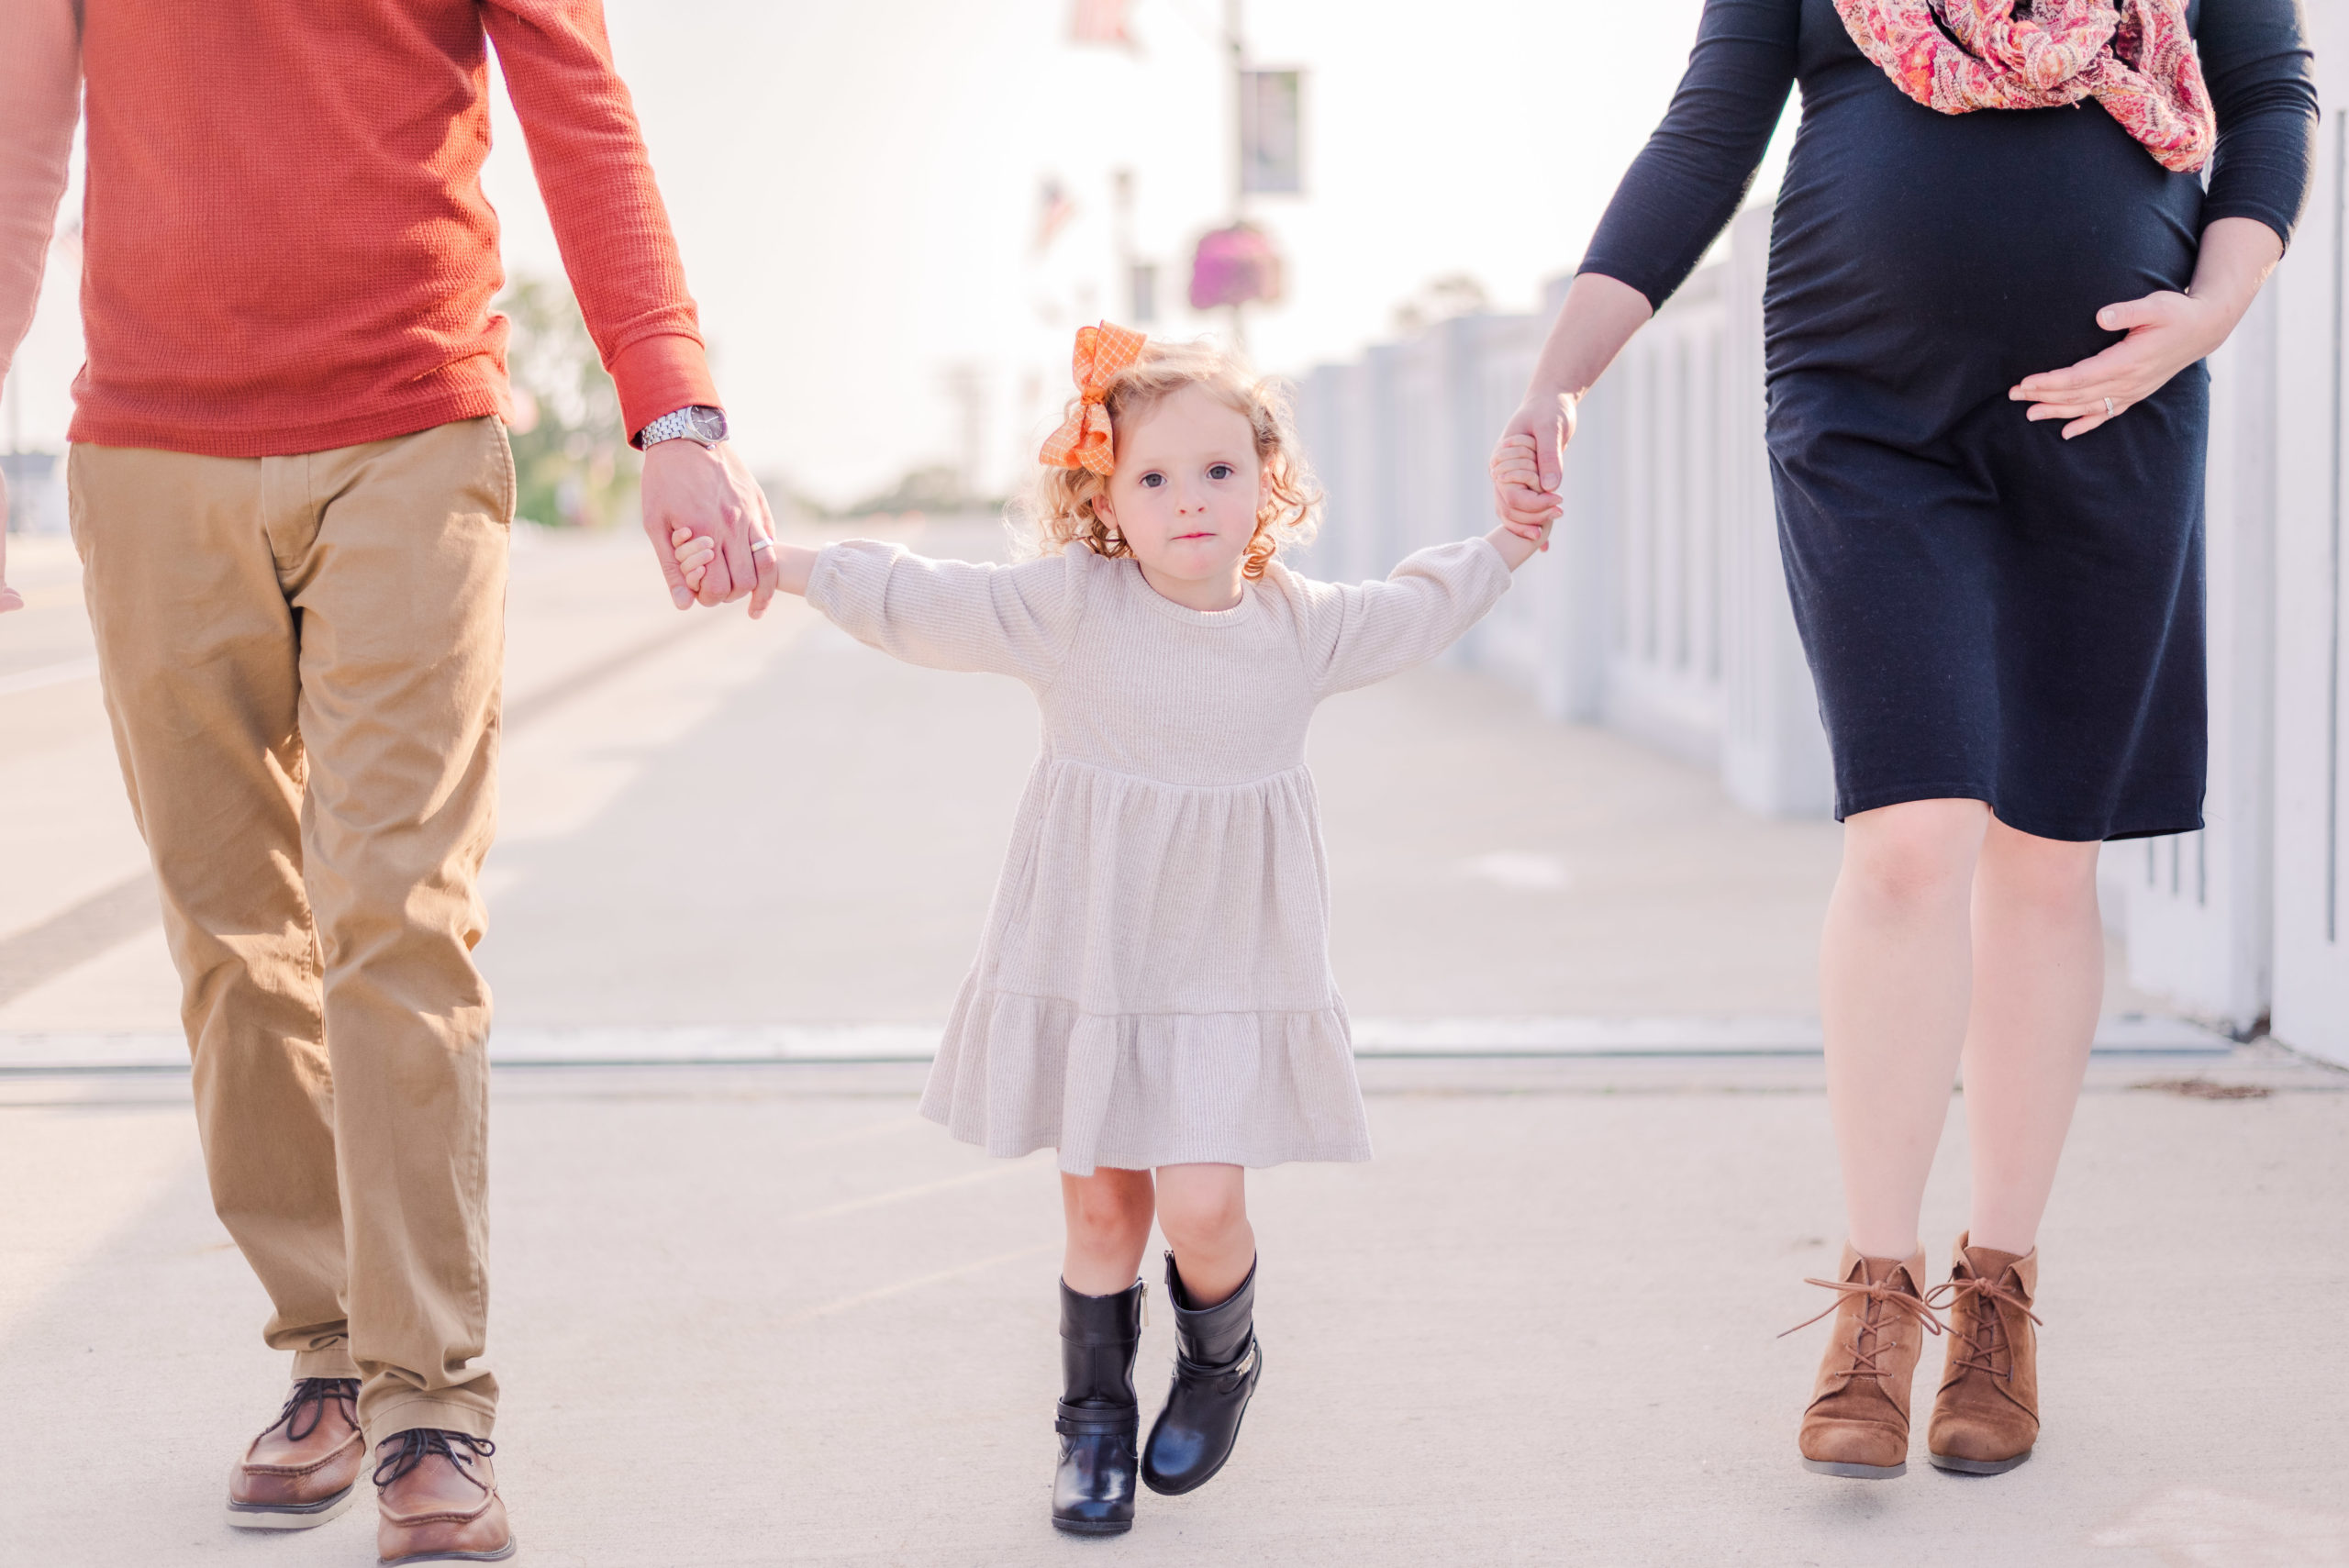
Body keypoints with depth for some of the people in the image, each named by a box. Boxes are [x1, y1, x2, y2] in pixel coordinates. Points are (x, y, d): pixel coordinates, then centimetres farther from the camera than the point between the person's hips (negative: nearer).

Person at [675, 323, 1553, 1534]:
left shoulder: (1302, 625, 1)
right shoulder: (1068, 604, -8)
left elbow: (1415, 613, 20)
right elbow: (915, 603, -6)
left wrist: (1502, 547, 21)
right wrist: (774, 561, -9)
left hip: (1233, 968, 1)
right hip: (1086, 962, 0)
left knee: (1200, 1201, -9)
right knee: (1098, 1202, 5)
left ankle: (1220, 1360, 23)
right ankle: (1096, 1422, 25)